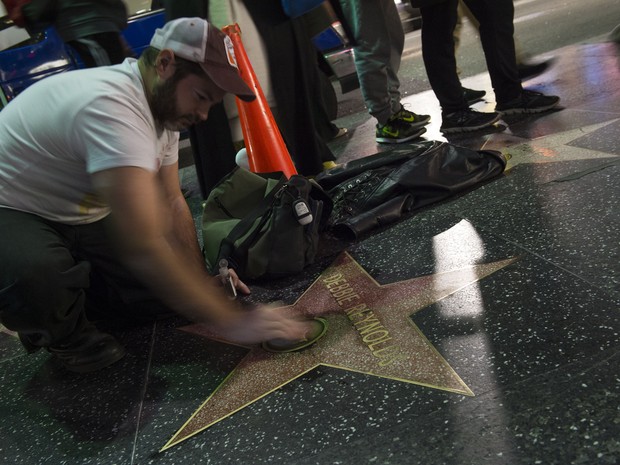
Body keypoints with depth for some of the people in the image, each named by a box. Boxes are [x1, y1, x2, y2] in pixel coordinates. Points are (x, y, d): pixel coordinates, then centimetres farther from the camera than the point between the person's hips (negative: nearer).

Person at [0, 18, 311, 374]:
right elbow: (143, 247, -40)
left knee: (173, 283, -9)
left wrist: (203, 279, -8)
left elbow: (171, 203, 1)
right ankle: (63, 333, -6)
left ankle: (73, 295, 14)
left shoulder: (163, 104, -5)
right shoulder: (113, 107, -35)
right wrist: (232, 321, -35)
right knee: (34, 275, -40)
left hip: (82, 217, 8)